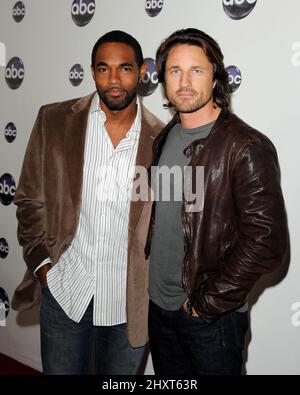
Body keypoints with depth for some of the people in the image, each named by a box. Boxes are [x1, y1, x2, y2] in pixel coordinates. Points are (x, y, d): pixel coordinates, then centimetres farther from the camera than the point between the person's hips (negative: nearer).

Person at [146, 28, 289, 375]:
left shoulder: (248, 148, -18)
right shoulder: (164, 139, 5)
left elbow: (267, 244, -21)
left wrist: (208, 302, -16)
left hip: (212, 319, -6)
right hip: (157, 307, 6)